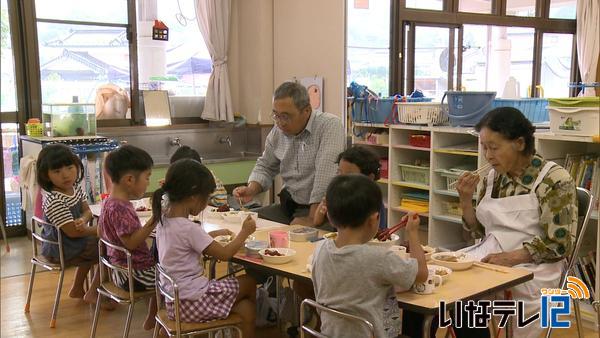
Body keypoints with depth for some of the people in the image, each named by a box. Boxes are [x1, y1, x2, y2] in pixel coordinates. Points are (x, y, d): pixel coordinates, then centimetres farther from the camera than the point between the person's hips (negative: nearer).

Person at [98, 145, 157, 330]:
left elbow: (101, 232, 16)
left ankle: (151, 319, 33)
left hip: (120, 269, 10)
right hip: (133, 274, -10)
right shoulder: (120, 208, -27)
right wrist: (153, 221, -30)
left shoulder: (109, 202, 5)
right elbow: (131, 242, -31)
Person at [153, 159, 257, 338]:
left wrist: (212, 234, 14)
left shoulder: (164, 220, 3)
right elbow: (225, 254, -15)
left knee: (246, 309, 13)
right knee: (249, 282, 12)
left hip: (174, 301, 8)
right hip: (192, 302, -8)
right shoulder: (188, 228, -24)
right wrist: (244, 232, -1)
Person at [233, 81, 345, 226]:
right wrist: (252, 189, -2)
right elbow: (266, 166, 19)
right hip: (289, 205, 7)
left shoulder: (329, 126, -16)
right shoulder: (278, 131, 6)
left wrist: (312, 219, -25)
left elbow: (326, 176, -24)